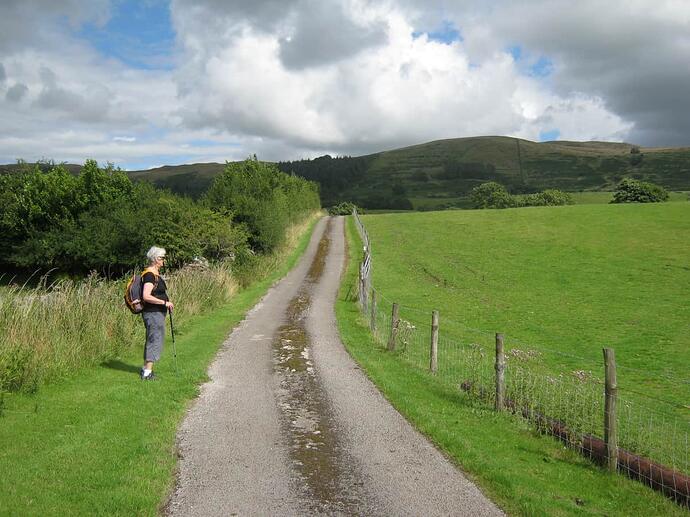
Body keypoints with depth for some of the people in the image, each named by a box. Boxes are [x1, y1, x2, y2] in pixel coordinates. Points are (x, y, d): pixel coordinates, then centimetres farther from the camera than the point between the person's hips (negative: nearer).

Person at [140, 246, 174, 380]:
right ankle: (147, 372, 2)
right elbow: (146, 296, -26)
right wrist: (165, 302, -23)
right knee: (155, 340, -4)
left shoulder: (156, 273, 13)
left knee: (152, 340, 18)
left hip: (157, 313, 10)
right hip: (153, 313, -10)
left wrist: (167, 303, 13)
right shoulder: (149, 275, -18)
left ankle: (145, 368, 29)